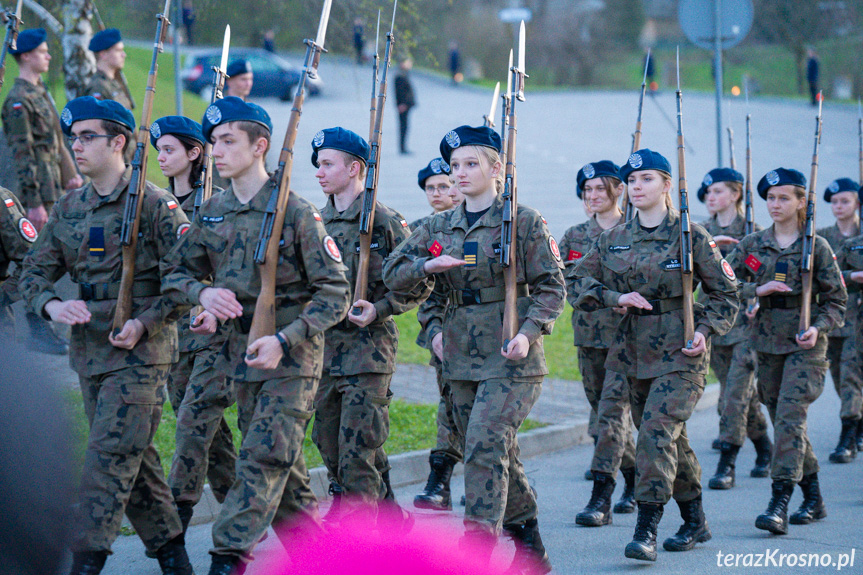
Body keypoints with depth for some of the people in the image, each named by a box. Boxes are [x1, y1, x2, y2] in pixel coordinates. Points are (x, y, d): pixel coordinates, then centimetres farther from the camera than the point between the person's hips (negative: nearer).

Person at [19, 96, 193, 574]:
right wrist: (52, 305, -9)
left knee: (109, 458, -11)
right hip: (89, 350, 7)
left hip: (140, 352, -7)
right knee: (134, 457, 13)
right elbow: (34, 271, 13)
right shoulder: (69, 208, 11)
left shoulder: (154, 205, -9)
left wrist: (144, 323, -18)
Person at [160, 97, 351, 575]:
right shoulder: (211, 213, 5)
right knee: (281, 462, 14)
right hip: (241, 354, 6)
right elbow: (175, 272, 15)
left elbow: (335, 292, -13)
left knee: (262, 460, -12)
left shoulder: (296, 212, -12)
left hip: (292, 358, -6)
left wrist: (284, 340, -22)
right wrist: (202, 293, -9)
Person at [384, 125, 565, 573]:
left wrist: (529, 333, -18)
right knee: (499, 454, 12)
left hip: (510, 357, -6)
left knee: (485, 447, -17)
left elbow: (551, 286, -4)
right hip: (461, 359, 6)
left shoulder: (524, 221, -3)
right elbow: (393, 272, 9)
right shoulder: (439, 228, 11)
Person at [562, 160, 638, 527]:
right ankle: (635, 479, 30)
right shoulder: (574, 236, 10)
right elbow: (567, 285, 8)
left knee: (612, 411, -13)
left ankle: (600, 497, -15)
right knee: (604, 412, 12)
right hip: (589, 334, 5)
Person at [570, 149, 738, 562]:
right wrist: (616, 297, -7)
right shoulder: (614, 239, 6)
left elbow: (725, 292, 1)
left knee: (657, 430, -19)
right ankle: (695, 522, 29)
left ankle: (646, 531, -19)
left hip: (680, 353, -5)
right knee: (670, 437, 14)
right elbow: (579, 279, 10)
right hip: (636, 350, 5)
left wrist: (705, 330, -13)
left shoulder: (690, 236, -5)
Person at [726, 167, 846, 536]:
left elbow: (837, 299, 1)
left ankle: (779, 504, -21)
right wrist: (757, 290, -12)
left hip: (805, 344, -4)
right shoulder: (751, 245, 6)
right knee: (782, 421, 10)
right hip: (767, 342, 4)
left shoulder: (816, 247, -2)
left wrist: (818, 327, -15)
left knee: (790, 417, -17)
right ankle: (813, 499, 24)